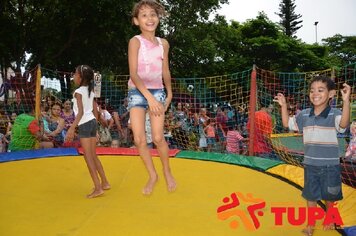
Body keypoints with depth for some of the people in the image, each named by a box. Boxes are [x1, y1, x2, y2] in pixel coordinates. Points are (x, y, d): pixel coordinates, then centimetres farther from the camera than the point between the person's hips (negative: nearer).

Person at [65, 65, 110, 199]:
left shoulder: (78, 92, -10)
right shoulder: (90, 91, 13)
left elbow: (81, 112, -19)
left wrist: (72, 128, -23)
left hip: (84, 124, -8)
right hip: (93, 122, 8)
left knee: (88, 157, -5)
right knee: (93, 156, 15)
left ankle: (98, 188, -7)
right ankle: (104, 183, 20)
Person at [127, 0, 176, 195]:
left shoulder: (163, 43, 4)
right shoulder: (135, 41, -9)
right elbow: (133, 74, -17)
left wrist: (169, 94, 20)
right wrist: (149, 97, -26)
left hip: (157, 91, 2)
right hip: (137, 91, -2)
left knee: (158, 138, -9)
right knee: (139, 139, -8)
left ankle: (167, 172, 17)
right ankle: (152, 176, 13)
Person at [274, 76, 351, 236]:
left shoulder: (334, 114, -14)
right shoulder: (304, 115, -1)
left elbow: (343, 124, -35)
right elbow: (287, 123, 11)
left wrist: (346, 101, -46)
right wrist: (284, 106, 0)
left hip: (330, 165, -3)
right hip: (310, 164, 3)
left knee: (330, 196, 17)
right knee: (310, 195, 14)